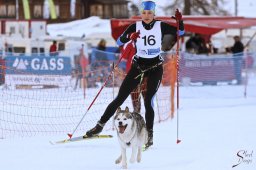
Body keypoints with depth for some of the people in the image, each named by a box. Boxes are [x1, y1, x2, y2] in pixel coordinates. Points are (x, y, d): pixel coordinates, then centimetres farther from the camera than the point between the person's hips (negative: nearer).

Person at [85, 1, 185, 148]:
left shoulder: (161, 26, -5)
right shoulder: (136, 27, -5)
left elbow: (181, 32, 0)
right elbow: (119, 41, -11)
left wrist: (180, 21, -20)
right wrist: (130, 37, -32)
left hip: (155, 67, -1)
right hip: (138, 65, 1)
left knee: (148, 101, -14)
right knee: (120, 98, 0)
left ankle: (149, 135, -6)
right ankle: (100, 125, 8)